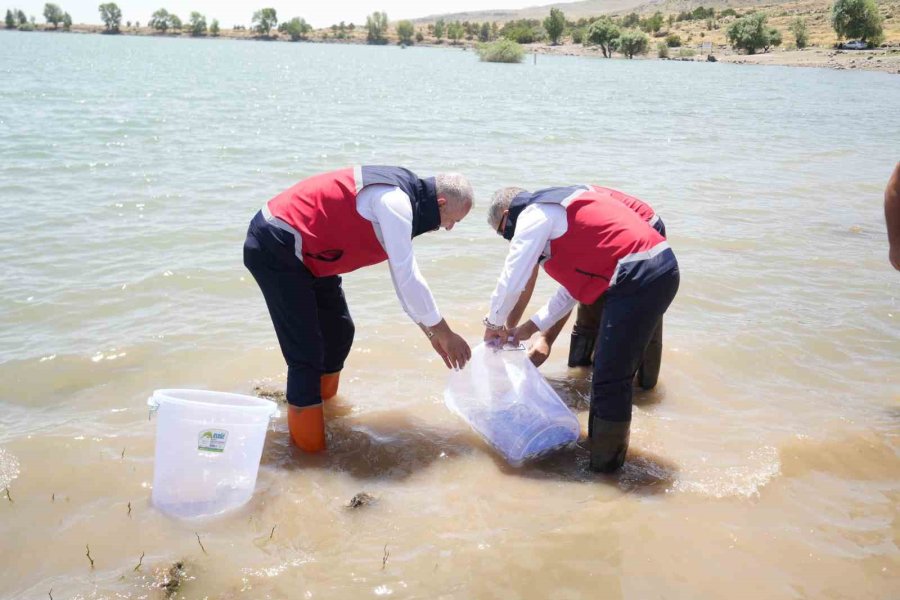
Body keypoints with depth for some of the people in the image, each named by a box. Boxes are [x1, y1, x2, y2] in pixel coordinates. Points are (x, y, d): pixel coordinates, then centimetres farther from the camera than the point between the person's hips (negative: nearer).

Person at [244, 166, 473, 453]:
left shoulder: (401, 200, 10)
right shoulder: (395, 202, -22)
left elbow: (405, 275, 16)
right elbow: (407, 279, -23)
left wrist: (432, 332, 16)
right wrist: (445, 334, -13)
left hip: (303, 252, 10)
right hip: (275, 248, -10)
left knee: (339, 332, 17)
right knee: (307, 353, -9)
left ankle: (323, 403, 38)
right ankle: (309, 449, 1)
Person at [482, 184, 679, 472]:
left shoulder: (534, 214, -3)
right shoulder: (561, 207, 26)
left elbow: (511, 282, -6)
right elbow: (572, 286, 28)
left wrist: (493, 324, 12)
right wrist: (529, 328, 28)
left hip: (638, 278, -10)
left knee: (610, 380, -2)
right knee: (610, 371, 20)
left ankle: (604, 468, 9)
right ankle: (596, 441, 34)